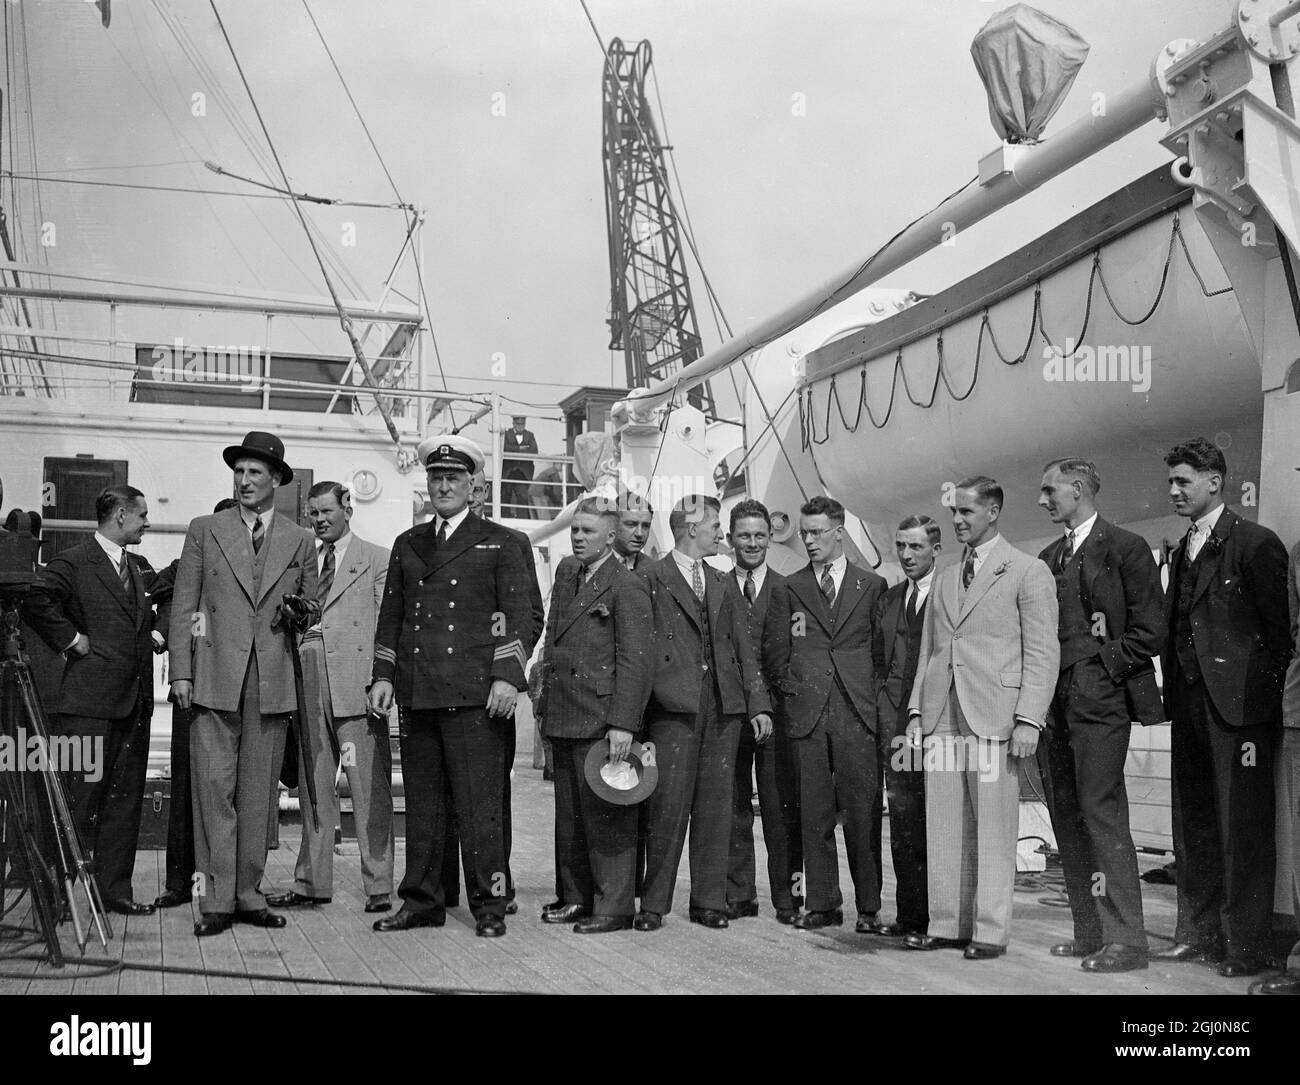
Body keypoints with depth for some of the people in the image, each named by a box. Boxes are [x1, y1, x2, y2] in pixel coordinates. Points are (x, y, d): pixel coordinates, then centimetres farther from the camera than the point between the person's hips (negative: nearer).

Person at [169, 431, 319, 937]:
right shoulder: (205, 530, 9)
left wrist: (304, 610, -3)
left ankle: (248, 895, 12)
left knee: (258, 794, 4)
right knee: (214, 790, -5)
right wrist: (181, 671, -2)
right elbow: (183, 605, 6)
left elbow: (311, 609, 21)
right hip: (214, 680, -1)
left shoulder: (300, 542, 13)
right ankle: (215, 900, 0)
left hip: (273, 683, 2)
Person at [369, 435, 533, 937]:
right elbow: (391, 615, 20)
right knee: (421, 802, 8)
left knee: (480, 802, -4)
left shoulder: (497, 543, 7)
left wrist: (507, 675, -9)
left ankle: (489, 905, 3)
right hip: (416, 692, 4)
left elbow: (517, 613, 1)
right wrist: (383, 675, 10)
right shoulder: (407, 544, 19)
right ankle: (421, 901, 17)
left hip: (474, 692, -4)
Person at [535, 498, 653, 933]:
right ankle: (576, 898, 24)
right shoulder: (566, 574, 16)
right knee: (569, 815, 13)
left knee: (605, 814, -3)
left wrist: (623, 724, -19)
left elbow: (636, 660, -14)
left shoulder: (627, 587, -8)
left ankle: (614, 907, 5)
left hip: (601, 721, -8)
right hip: (563, 719, 8)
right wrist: (545, 704, 14)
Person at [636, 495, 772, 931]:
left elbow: (744, 648, 16)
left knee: (715, 806, 5)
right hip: (673, 707, -5)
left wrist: (758, 703, 7)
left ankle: (709, 901, 13)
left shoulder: (725, 584, 19)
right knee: (668, 804, -5)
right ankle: (654, 902, 5)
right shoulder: (651, 578, 2)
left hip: (724, 706, 5)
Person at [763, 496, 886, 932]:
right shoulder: (789, 590, 11)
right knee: (814, 814, 4)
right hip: (806, 714, 2)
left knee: (861, 812, -2)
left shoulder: (872, 586, 9)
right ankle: (821, 904, 12)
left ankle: (869, 907, 7)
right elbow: (773, 649, 13)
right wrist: (789, 686, 3)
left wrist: (873, 695, 3)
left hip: (856, 714, -1)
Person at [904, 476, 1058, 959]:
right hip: (942, 715, 6)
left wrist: (1028, 719, -12)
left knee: (993, 826, -1)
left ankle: (990, 931, 6)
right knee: (944, 825, 7)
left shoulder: (1028, 572, 0)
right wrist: (916, 709, 11)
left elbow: (1043, 654, -5)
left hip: (994, 715, -6)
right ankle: (947, 923, 15)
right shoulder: (945, 577, 19)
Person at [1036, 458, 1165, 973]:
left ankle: (1125, 939, -3)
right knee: (1067, 819, 8)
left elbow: (1150, 631, -8)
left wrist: (1099, 667, -9)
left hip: (1099, 700, -7)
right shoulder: (1048, 558, 17)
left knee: (1101, 812, -10)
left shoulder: (1126, 548, -4)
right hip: (1053, 703, 7)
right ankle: (1090, 933, 16)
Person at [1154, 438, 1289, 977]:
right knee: (1194, 826, 12)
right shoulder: (1181, 552, 17)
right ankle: (1199, 933, 21)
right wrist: (1171, 691, 7)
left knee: (1243, 827, -1)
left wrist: (1269, 701, -9)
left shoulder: (1255, 543, -6)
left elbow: (1279, 629, -7)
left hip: (1238, 705, -7)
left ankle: (1247, 946, 7)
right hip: (1189, 702, 7)